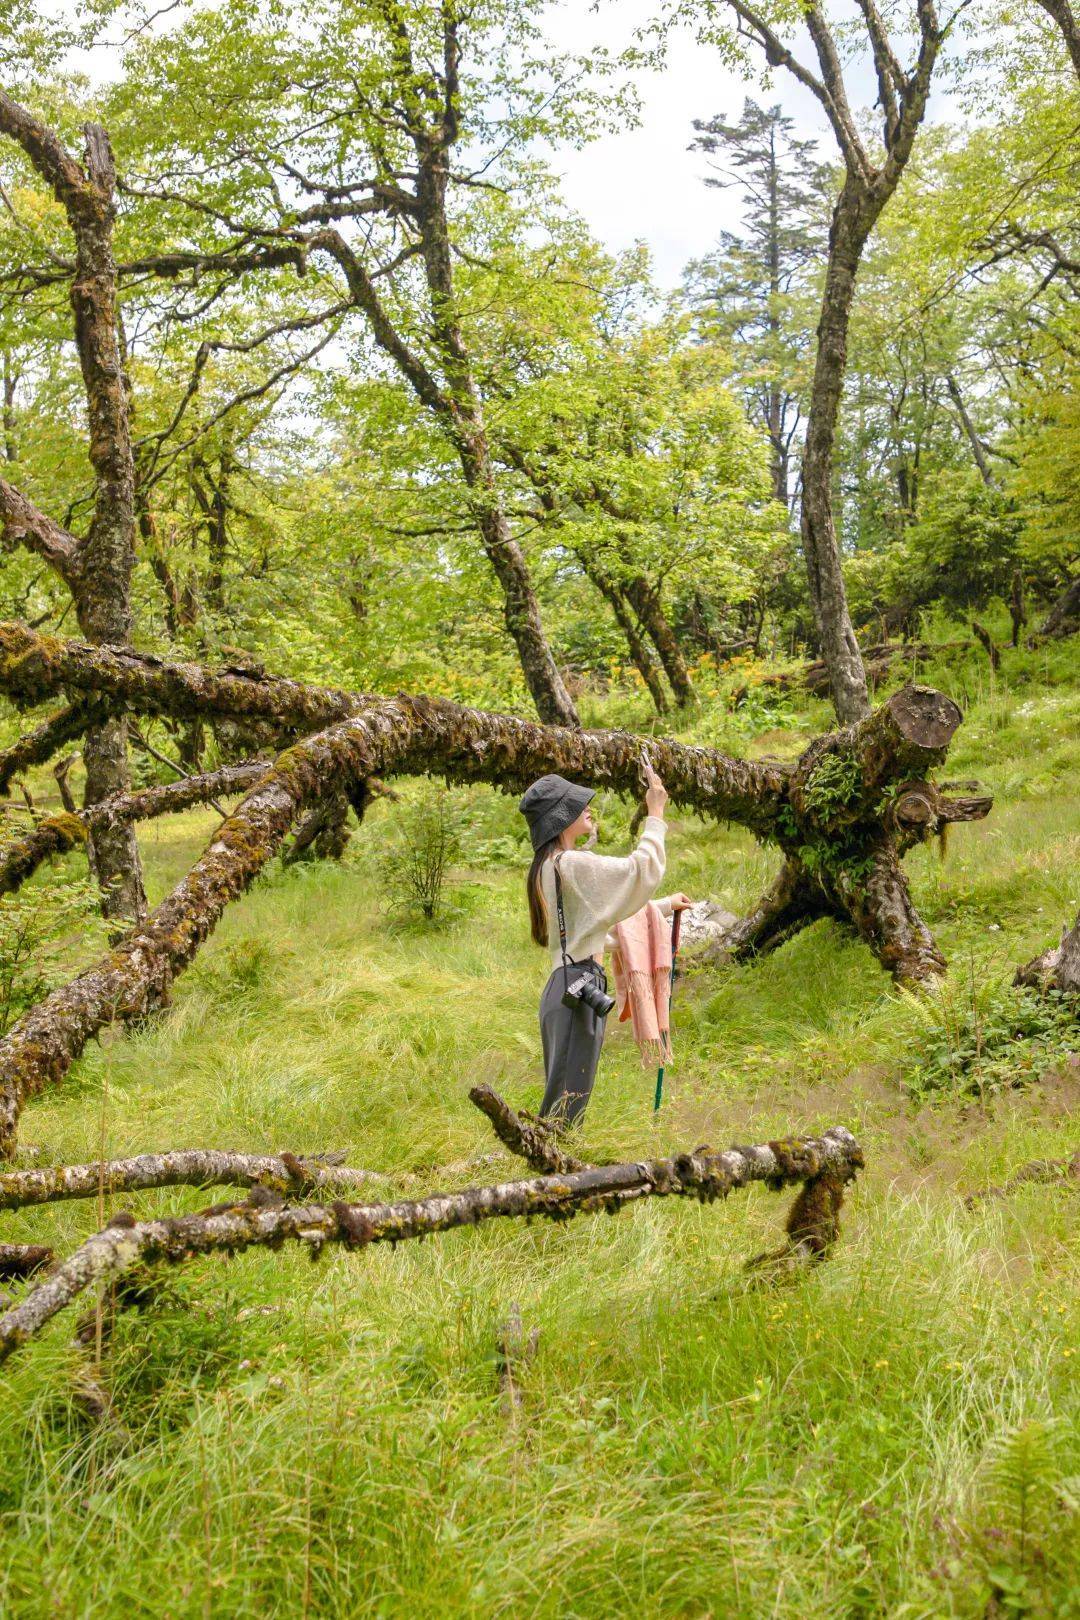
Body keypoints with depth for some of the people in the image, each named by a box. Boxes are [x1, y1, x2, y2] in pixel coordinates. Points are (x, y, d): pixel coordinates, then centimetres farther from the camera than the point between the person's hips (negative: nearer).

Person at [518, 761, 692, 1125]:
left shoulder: (549, 868, 18)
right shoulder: (570, 864, -13)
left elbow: (613, 907, 28)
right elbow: (642, 869, -15)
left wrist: (666, 904, 35)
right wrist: (655, 814, -3)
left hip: (564, 984, 10)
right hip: (579, 986, -10)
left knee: (563, 1099, 13)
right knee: (566, 1105, -9)